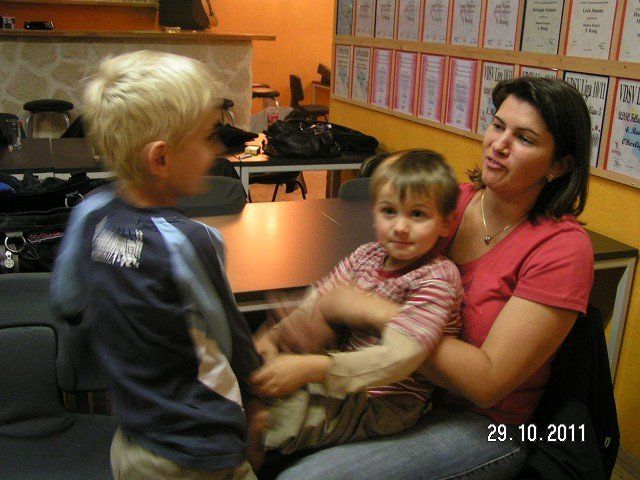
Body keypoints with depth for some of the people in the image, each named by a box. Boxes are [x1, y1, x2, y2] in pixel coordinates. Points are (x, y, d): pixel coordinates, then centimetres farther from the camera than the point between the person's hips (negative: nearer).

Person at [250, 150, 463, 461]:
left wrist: (308, 368, -38)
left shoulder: (437, 280, -20)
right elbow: (319, 311, 1)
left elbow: (396, 359, -31)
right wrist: (274, 338, -19)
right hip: (342, 375, 8)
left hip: (385, 402, -8)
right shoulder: (366, 256, 4)